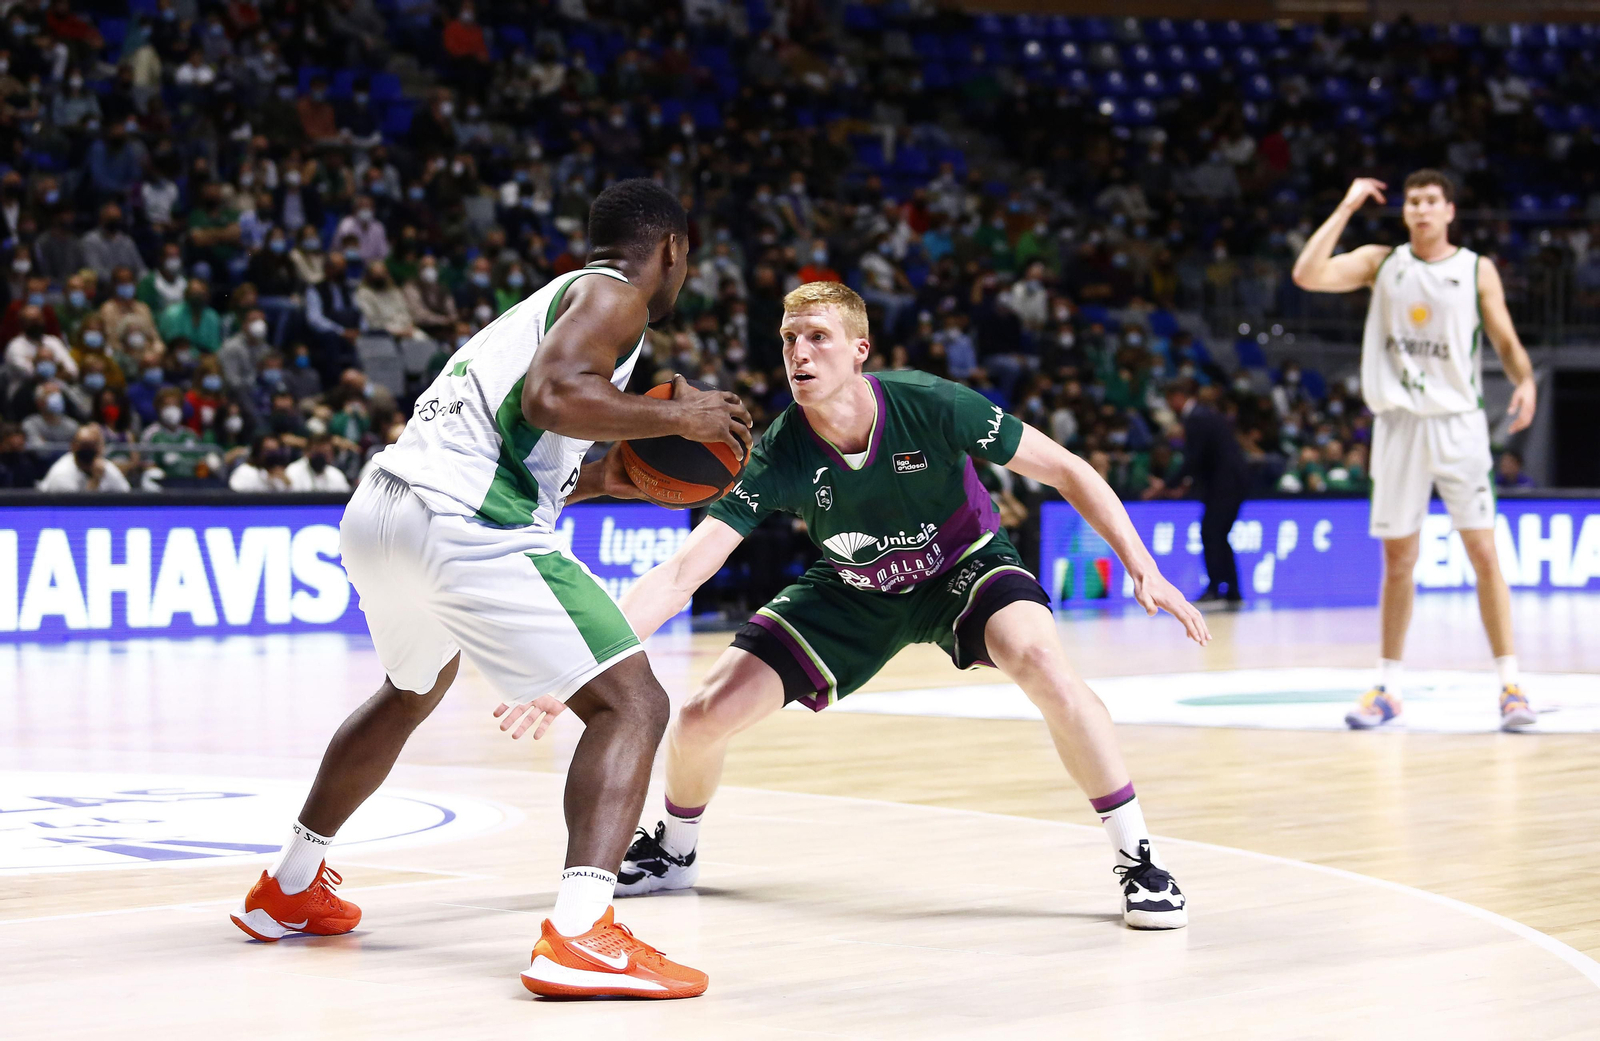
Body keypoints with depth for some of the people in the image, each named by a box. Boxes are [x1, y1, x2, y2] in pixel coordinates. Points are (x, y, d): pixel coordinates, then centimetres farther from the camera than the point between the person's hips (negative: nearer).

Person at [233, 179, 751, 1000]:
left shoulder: (551, 301, 30)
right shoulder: (614, 295, 3)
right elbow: (551, 397, -16)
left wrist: (605, 478, 33)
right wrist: (674, 418, -5)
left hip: (376, 510, 10)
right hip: (460, 525, -9)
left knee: (413, 692, 36)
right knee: (631, 704, -8)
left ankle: (288, 890, 47)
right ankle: (579, 934, -26)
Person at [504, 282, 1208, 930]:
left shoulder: (932, 407, -31)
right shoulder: (779, 456, -27)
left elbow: (1066, 471, -18)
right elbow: (681, 572, -30)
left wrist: (1143, 570, -25)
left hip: (966, 569, -2)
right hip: (854, 592, 2)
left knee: (1040, 663, -35)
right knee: (702, 718, -7)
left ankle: (1138, 860, -19)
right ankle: (674, 852, 28)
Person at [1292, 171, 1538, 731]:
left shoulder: (1477, 269, 3)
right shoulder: (1381, 263, 5)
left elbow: (1506, 341, 4)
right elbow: (1306, 275, -8)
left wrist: (1525, 381, -17)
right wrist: (1347, 208, -7)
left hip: (1458, 421, -1)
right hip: (1399, 423, 1)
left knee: (1485, 555, -6)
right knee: (1398, 560, 7)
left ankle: (1511, 685, -3)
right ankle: (1388, 688, 16)